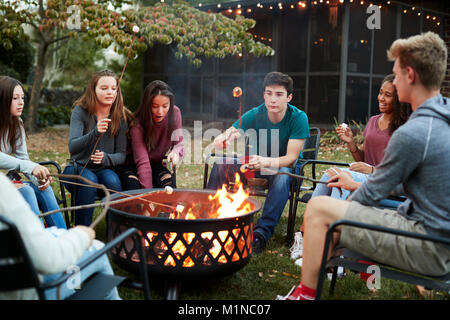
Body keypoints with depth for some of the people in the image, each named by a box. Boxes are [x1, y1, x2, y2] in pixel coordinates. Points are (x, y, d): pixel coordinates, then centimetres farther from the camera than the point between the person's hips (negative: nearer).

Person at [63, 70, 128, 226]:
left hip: (104, 169, 2)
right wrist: (95, 133, -40)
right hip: (77, 168, -2)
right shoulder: (80, 112, -9)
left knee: (113, 182, -31)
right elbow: (72, 147, -22)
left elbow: (121, 154, -1)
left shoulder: (120, 118, -1)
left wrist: (106, 158, -24)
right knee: (89, 181, -34)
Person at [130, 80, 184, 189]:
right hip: (135, 166, -2)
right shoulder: (138, 124, -27)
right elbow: (142, 162, -31)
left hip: (158, 163, 3)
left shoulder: (175, 113, -14)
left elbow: (178, 142, -7)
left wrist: (176, 152, -33)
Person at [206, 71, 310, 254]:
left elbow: (291, 158, -24)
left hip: (283, 166, -3)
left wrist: (266, 161, -44)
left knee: (282, 176, -39)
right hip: (256, 164, 3)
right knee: (221, 164, -20)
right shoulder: (255, 115, -12)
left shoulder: (298, 118, -18)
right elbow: (220, 141, -20)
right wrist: (226, 138, -46)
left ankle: (262, 232, -39)